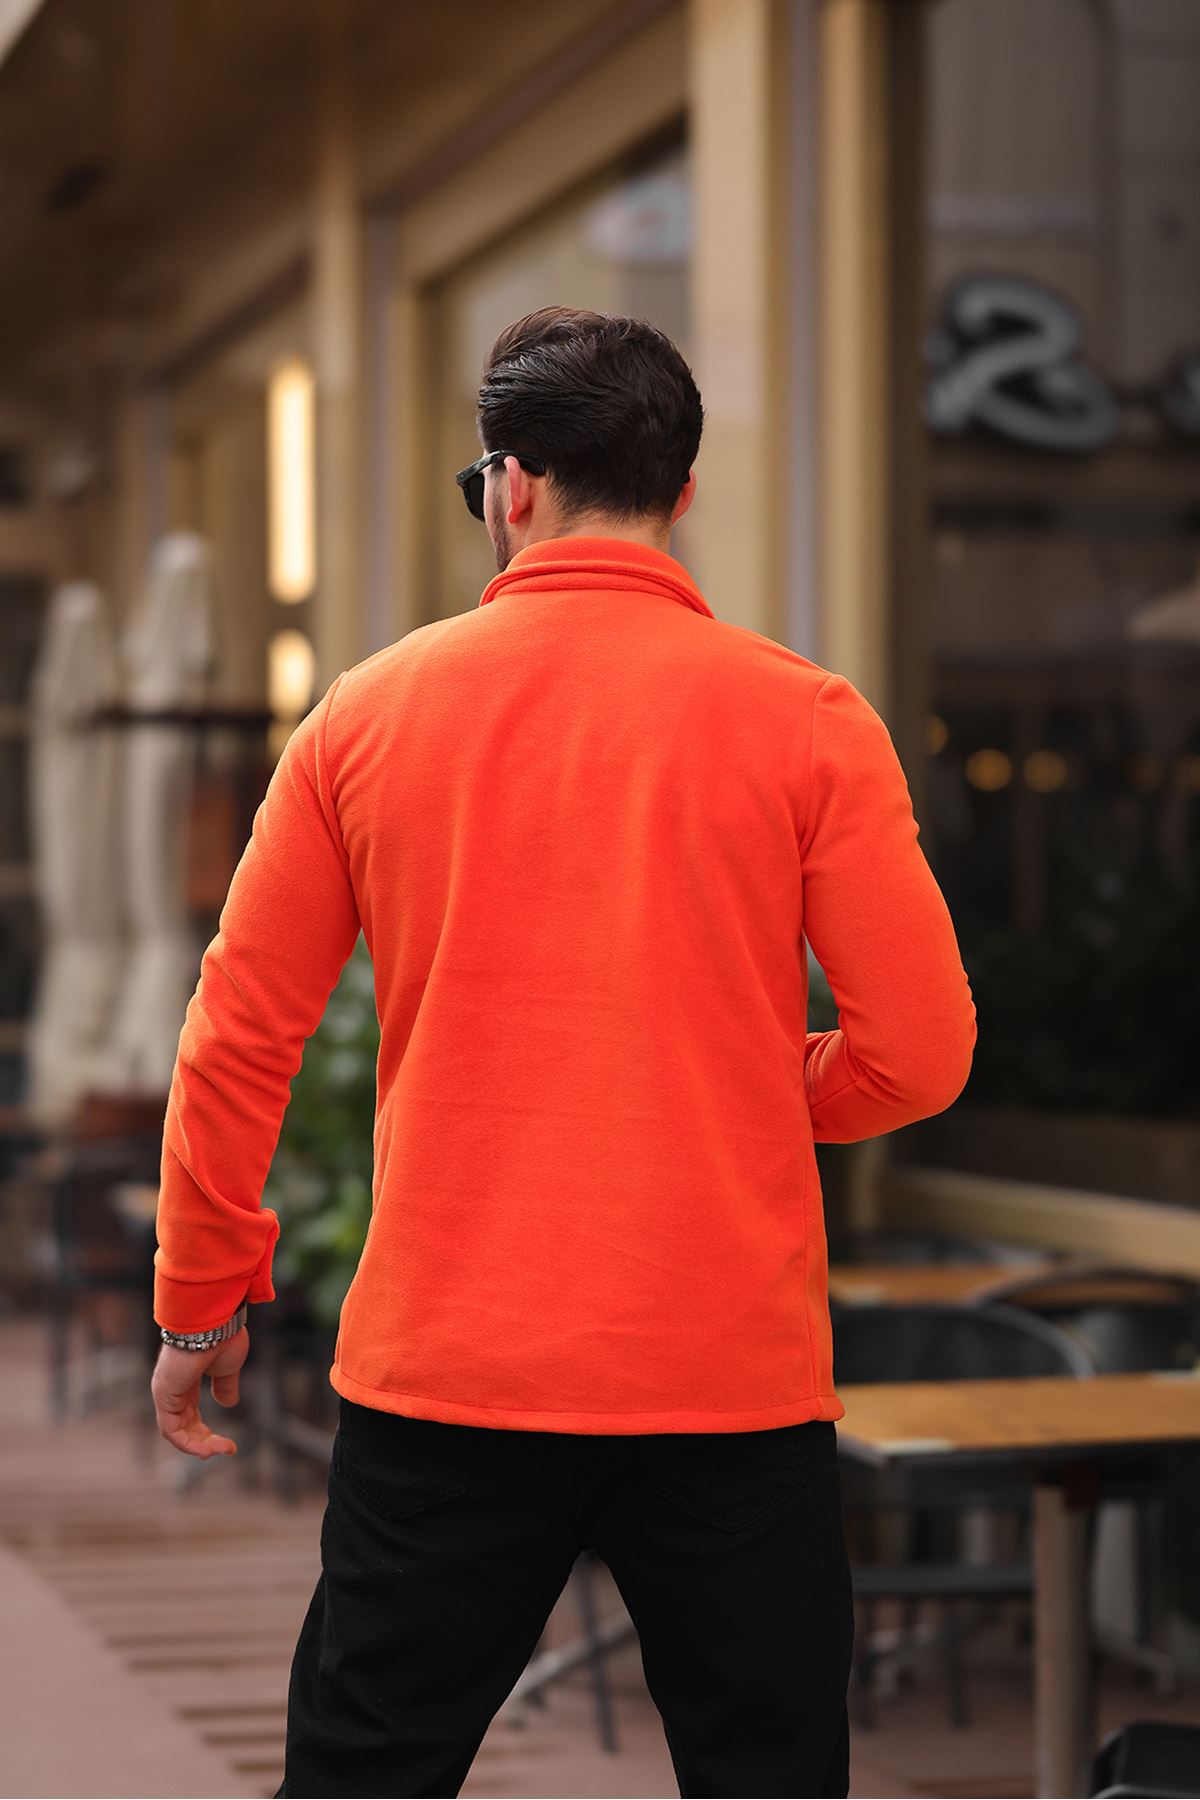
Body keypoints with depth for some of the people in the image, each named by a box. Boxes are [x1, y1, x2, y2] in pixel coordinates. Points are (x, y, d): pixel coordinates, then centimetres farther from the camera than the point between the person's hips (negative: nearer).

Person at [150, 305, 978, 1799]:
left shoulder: (368, 711, 1)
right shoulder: (805, 719, -3)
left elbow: (234, 1043, 4)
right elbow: (922, 1050, -5)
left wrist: (201, 1305, 16)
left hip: (441, 1378, 1)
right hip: (736, 1383, -1)